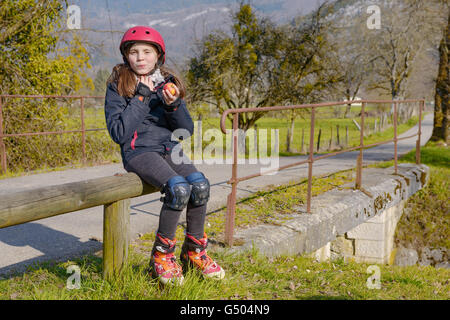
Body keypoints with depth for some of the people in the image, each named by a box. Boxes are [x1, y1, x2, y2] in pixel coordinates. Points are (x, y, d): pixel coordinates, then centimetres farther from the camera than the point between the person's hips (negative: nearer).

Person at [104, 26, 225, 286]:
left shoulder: (169, 83, 12)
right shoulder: (118, 86, 1)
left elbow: (187, 130, 9)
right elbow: (118, 133, -11)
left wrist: (173, 105, -11)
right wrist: (142, 97, -12)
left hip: (169, 148, 4)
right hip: (138, 151, -4)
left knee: (200, 184, -24)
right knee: (179, 188, -31)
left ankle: (195, 251, -4)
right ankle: (162, 254, -11)